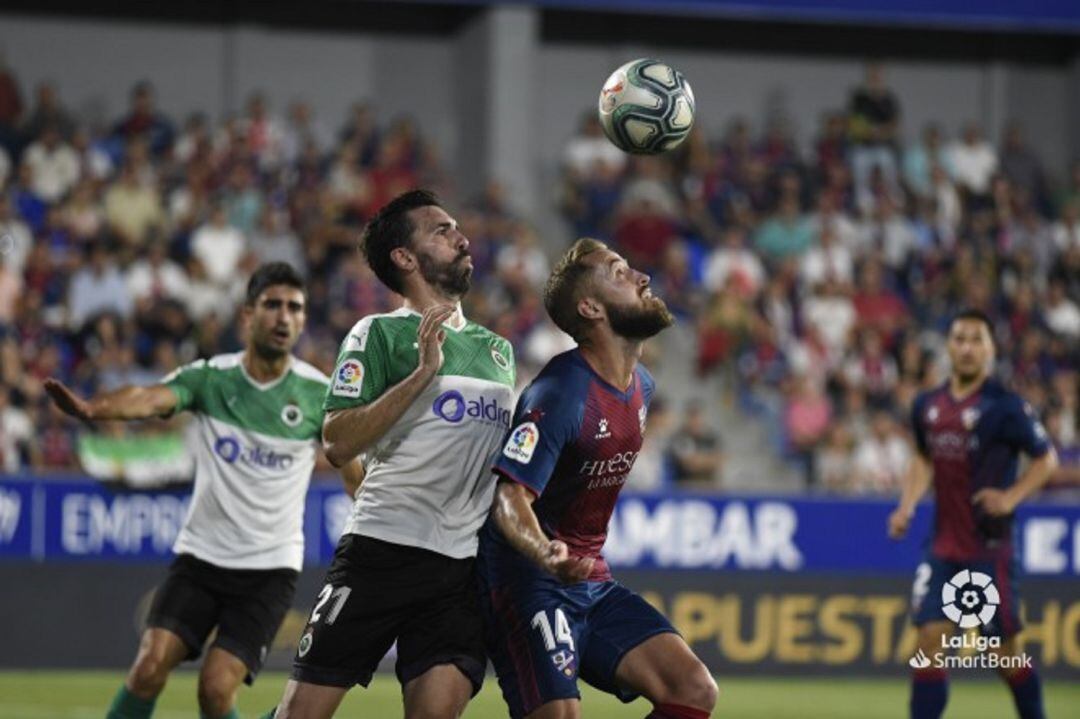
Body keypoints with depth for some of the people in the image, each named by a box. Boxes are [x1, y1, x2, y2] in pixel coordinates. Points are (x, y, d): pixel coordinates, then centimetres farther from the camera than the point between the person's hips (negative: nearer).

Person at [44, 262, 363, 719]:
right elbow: (152, 399, -24)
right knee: (150, 666, -15)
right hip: (201, 556, 1)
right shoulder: (209, 377, -5)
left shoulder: (318, 393, -3)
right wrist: (90, 408, -46)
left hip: (270, 569, -1)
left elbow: (355, 476, 7)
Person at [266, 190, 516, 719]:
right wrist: (423, 372, -14)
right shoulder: (378, 334, 1)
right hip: (383, 549, -5)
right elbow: (337, 443, -10)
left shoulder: (497, 348, 20)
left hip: (466, 562, 5)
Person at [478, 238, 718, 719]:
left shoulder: (640, 386, 9)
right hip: (531, 584, -8)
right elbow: (510, 499, -28)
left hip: (593, 586, 8)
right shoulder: (560, 393, -18)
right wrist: (546, 554, -47)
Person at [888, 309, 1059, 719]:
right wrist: (907, 506, 9)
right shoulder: (927, 406, 7)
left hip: (989, 548, -5)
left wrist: (1011, 497, -16)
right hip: (944, 545, 5)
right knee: (931, 640, -3)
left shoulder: (1004, 406, -10)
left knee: (1003, 650, 1)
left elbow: (1046, 459, -3)